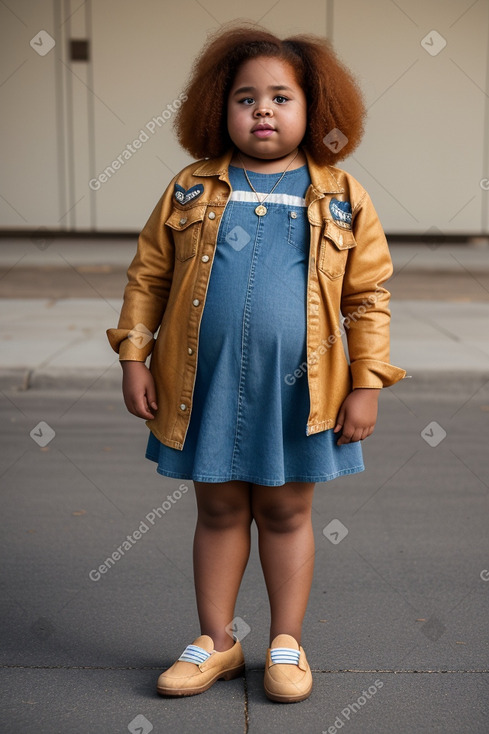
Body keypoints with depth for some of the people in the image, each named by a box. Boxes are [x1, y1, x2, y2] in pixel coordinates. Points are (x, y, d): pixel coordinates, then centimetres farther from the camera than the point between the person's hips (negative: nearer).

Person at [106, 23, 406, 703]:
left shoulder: (342, 198, 0)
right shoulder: (190, 190, 2)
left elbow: (369, 296, 2)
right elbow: (148, 274, 7)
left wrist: (367, 384, -2)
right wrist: (133, 358, 2)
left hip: (297, 390, -1)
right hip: (206, 385, 1)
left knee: (286, 513, 12)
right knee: (219, 512, 13)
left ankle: (286, 643, 29)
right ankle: (218, 640, 29)